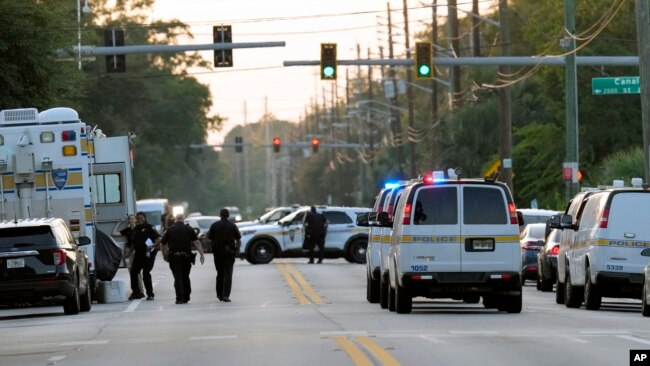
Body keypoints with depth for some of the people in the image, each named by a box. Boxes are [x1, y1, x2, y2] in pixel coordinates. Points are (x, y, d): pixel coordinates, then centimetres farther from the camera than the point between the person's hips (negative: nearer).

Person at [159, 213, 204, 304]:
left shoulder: (169, 230, 3)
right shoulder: (189, 229, 1)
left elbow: (162, 244, 5)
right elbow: (196, 242, -6)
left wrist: (165, 252, 22)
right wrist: (202, 254, -4)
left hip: (174, 257, -1)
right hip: (186, 256, 1)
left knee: (177, 277, -3)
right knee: (185, 277, 14)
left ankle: (180, 298, -15)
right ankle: (186, 297, 19)